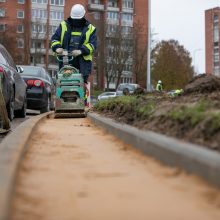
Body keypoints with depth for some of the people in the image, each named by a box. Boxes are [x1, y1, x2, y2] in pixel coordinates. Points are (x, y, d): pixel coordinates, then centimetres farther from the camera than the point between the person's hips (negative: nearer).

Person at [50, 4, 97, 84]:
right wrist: (57, 47, -9)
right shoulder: (64, 25, 14)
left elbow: (93, 44, -1)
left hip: (82, 61, -1)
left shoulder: (90, 29, 10)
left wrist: (81, 51, -18)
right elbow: (55, 38, 13)